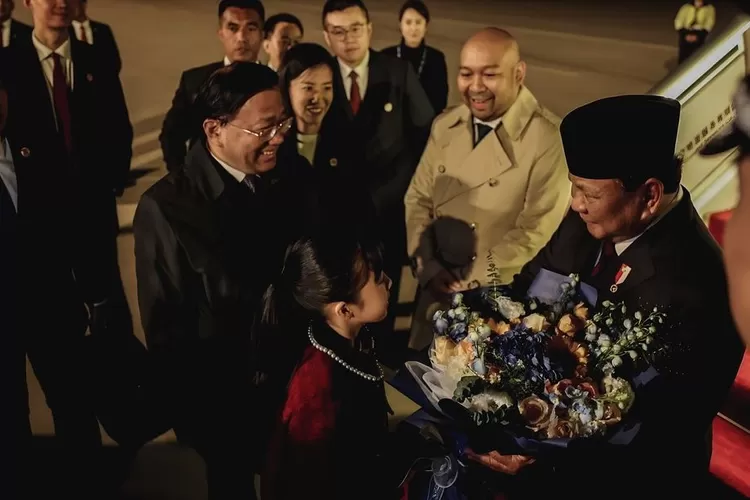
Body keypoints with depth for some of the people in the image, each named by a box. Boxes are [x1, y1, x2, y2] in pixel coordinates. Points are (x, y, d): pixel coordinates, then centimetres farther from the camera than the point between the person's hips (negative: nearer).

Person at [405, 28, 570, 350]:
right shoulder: (444, 126, 3)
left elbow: (536, 233, -17)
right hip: (438, 296, 5)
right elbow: (417, 200, 5)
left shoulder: (550, 139, -16)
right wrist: (429, 268, -9)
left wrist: (469, 283, -16)